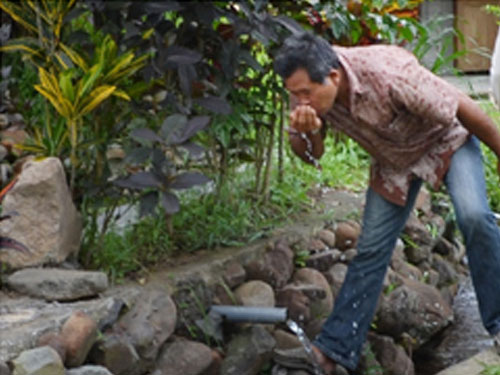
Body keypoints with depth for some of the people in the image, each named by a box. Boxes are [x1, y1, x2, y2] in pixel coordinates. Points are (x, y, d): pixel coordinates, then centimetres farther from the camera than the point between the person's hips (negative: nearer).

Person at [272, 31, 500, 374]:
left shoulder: (389, 73, -40)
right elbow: (311, 156, -8)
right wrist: (307, 132, -32)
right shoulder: (308, 87, -21)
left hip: (446, 139, -5)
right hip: (394, 160, 5)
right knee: (372, 249, 0)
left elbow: (464, 109, -30)